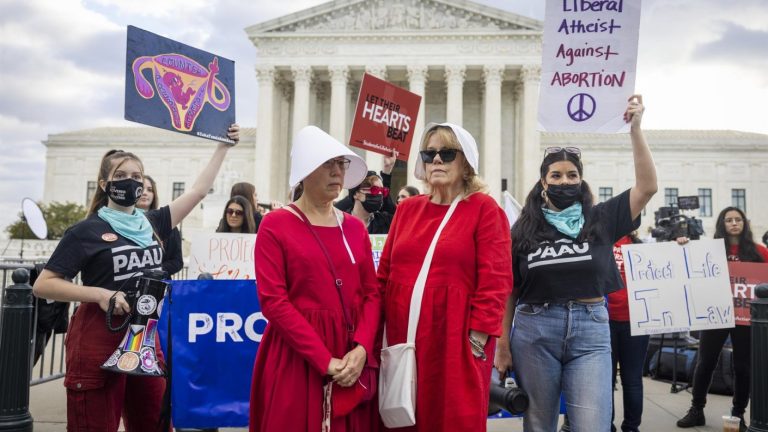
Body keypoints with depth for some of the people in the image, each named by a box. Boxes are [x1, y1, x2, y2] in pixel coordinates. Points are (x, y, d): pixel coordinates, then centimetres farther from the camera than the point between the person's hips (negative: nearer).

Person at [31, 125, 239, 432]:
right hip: (99, 339, -5)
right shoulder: (87, 231, -5)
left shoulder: (152, 223, 9)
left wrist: (224, 146, 12)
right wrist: (100, 294, -19)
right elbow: (43, 285, -7)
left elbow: (199, 190, 12)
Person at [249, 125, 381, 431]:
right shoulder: (276, 225, -5)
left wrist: (362, 349, -12)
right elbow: (273, 300, -12)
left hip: (354, 357, 4)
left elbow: (372, 293, 5)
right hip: (297, 358, -4)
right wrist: (324, 360, -17)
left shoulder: (355, 227, 9)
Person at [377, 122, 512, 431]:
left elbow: (495, 280, -8)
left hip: (455, 339, -4)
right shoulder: (407, 209, 12)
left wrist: (478, 336, -13)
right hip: (402, 337, 5)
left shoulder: (484, 209, -2)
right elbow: (385, 273, 11)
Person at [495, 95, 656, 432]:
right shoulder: (524, 229, 4)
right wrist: (503, 345, 1)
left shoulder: (599, 220, 5)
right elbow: (509, 291, 5)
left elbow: (647, 187, -4)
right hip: (534, 331, 0)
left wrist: (635, 129, -8)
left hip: (590, 331, 0)